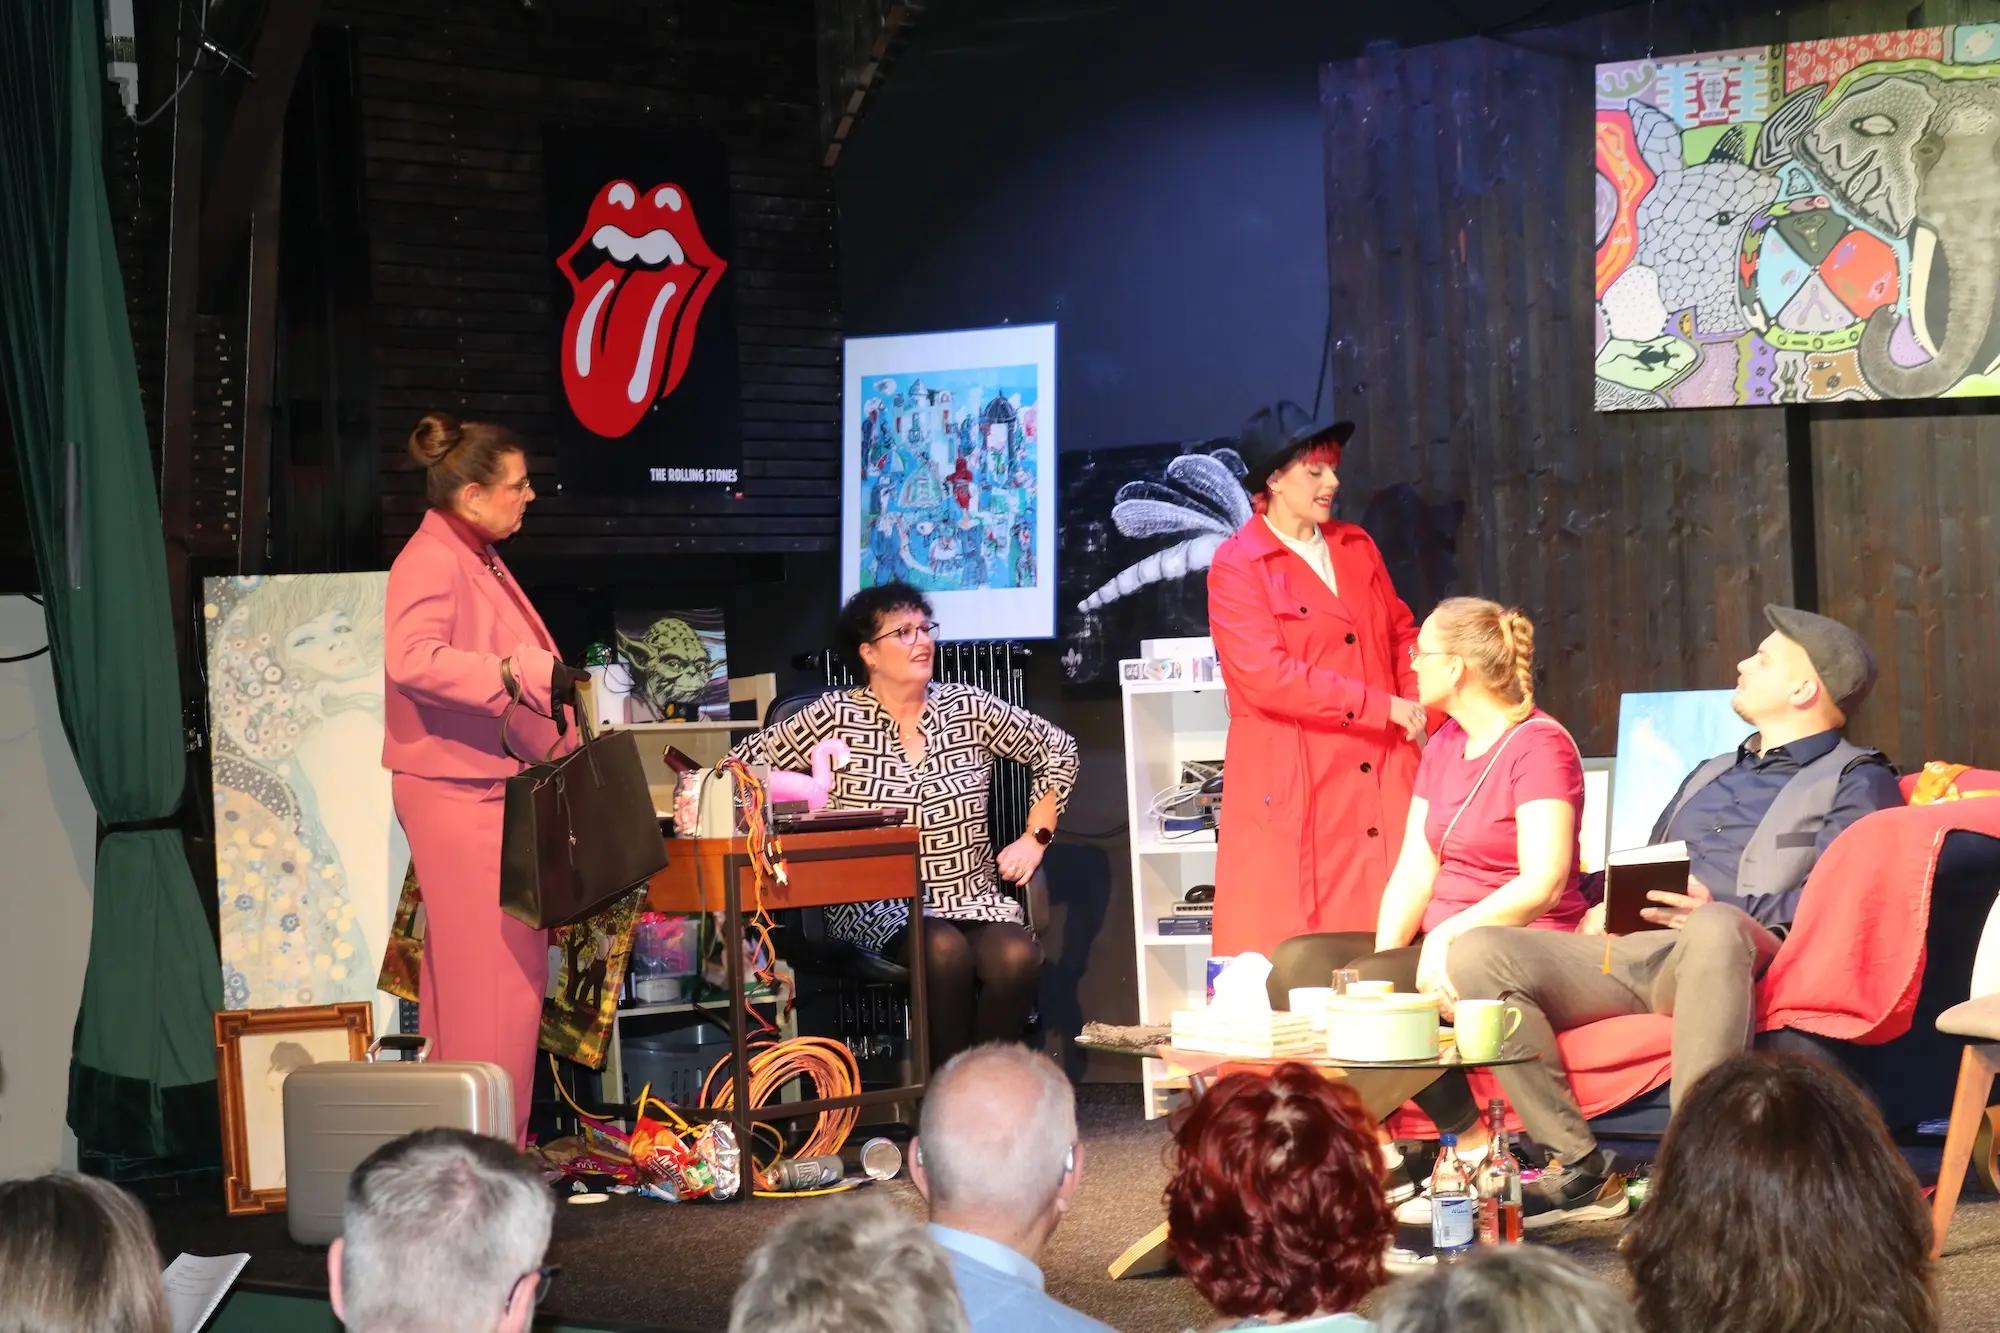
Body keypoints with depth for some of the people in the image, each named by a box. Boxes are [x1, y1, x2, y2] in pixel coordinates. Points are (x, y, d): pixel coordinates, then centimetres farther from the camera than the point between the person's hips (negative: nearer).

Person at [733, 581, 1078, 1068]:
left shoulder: (970, 708, 8)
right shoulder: (836, 718, 1)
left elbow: (1058, 752, 18)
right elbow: (743, 766, 3)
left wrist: (1035, 837, 10)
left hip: (974, 897, 2)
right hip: (876, 910, -2)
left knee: (1015, 956, -30)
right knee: (945, 950, -35)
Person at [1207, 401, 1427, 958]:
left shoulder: (1356, 547, 16)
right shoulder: (1236, 566, -4)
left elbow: (1402, 635, 22)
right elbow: (1267, 676, -15)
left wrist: (1420, 706, 0)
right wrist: (1383, 707, -14)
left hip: (1379, 781, 5)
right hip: (1293, 793, -5)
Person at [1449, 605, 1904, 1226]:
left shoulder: (1856, 780, 11)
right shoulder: (1711, 774, 35)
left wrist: (1718, 915, -22)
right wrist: (1606, 910, 12)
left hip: (1710, 963, -7)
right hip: (1628, 953, 7)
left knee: (1716, 930, -43)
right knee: (1478, 954, -19)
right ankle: (1579, 1169, -17)